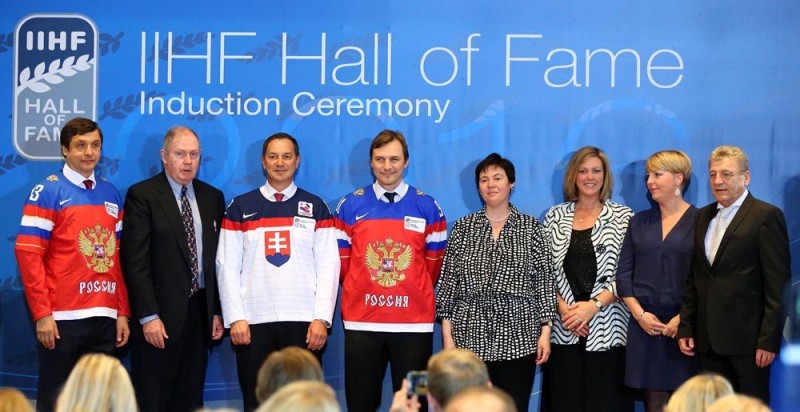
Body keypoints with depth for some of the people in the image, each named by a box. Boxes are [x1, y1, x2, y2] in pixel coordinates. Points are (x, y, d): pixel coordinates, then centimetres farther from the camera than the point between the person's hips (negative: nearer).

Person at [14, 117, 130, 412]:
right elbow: (28, 254, -9)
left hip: (105, 318, 5)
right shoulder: (47, 192, -3)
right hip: (63, 318, -5)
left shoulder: (111, 194, 13)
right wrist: (42, 314, -15)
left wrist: (123, 312, 9)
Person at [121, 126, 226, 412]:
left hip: (200, 312, 5)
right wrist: (148, 316, -15)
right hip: (159, 316, -5)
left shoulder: (213, 198, 12)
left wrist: (217, 312, 7)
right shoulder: (142, 195, -4)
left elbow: (218, 259, 13)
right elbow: (135, 261, -10)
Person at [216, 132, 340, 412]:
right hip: (253, 322, 0)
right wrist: (235, 318, -5)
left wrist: (322, 318, -7)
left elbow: (328, 267, 3)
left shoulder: (316, 208, 8)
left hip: (304, 322, 0)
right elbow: (227, 267, 4)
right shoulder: (240, 207, 8)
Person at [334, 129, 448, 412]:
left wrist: (417, 294, 11)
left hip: (414, 323, 0)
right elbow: (341, 262, 9)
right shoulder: (350, 206, 4)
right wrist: (359, 294, 11)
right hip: (361, 322, 1)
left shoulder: (427, 208, 4)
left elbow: (434, 265, 9)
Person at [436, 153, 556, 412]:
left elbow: (545, 282, 3)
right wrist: (447, 333, 0)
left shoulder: (532, 228, 5)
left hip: (518, 338, -1)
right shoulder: (463, 228, 7)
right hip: (471, 336, 1)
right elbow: (448, 281, 6)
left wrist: (545, 331, -3)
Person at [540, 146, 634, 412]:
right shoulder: (555, 216, 10)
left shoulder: (623, 217, 3)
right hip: (563, 330, 2)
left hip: (606, 329, -2)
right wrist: (563, 307, -6)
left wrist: (594, 305, -13)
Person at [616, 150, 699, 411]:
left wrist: (684, 319, -11)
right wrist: (639, 314, -2)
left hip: (685, 327, -3)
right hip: (645, 326, 3)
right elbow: (623, 275, 10)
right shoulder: (639, 223, 12)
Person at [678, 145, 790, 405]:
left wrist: (769, 340, -14)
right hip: (709, 340, 6)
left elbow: (778, 284, -10)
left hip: (748, 339, -6)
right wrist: (686, 328, 9)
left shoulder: (766, 216, -6)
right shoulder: (703, 217, 14)